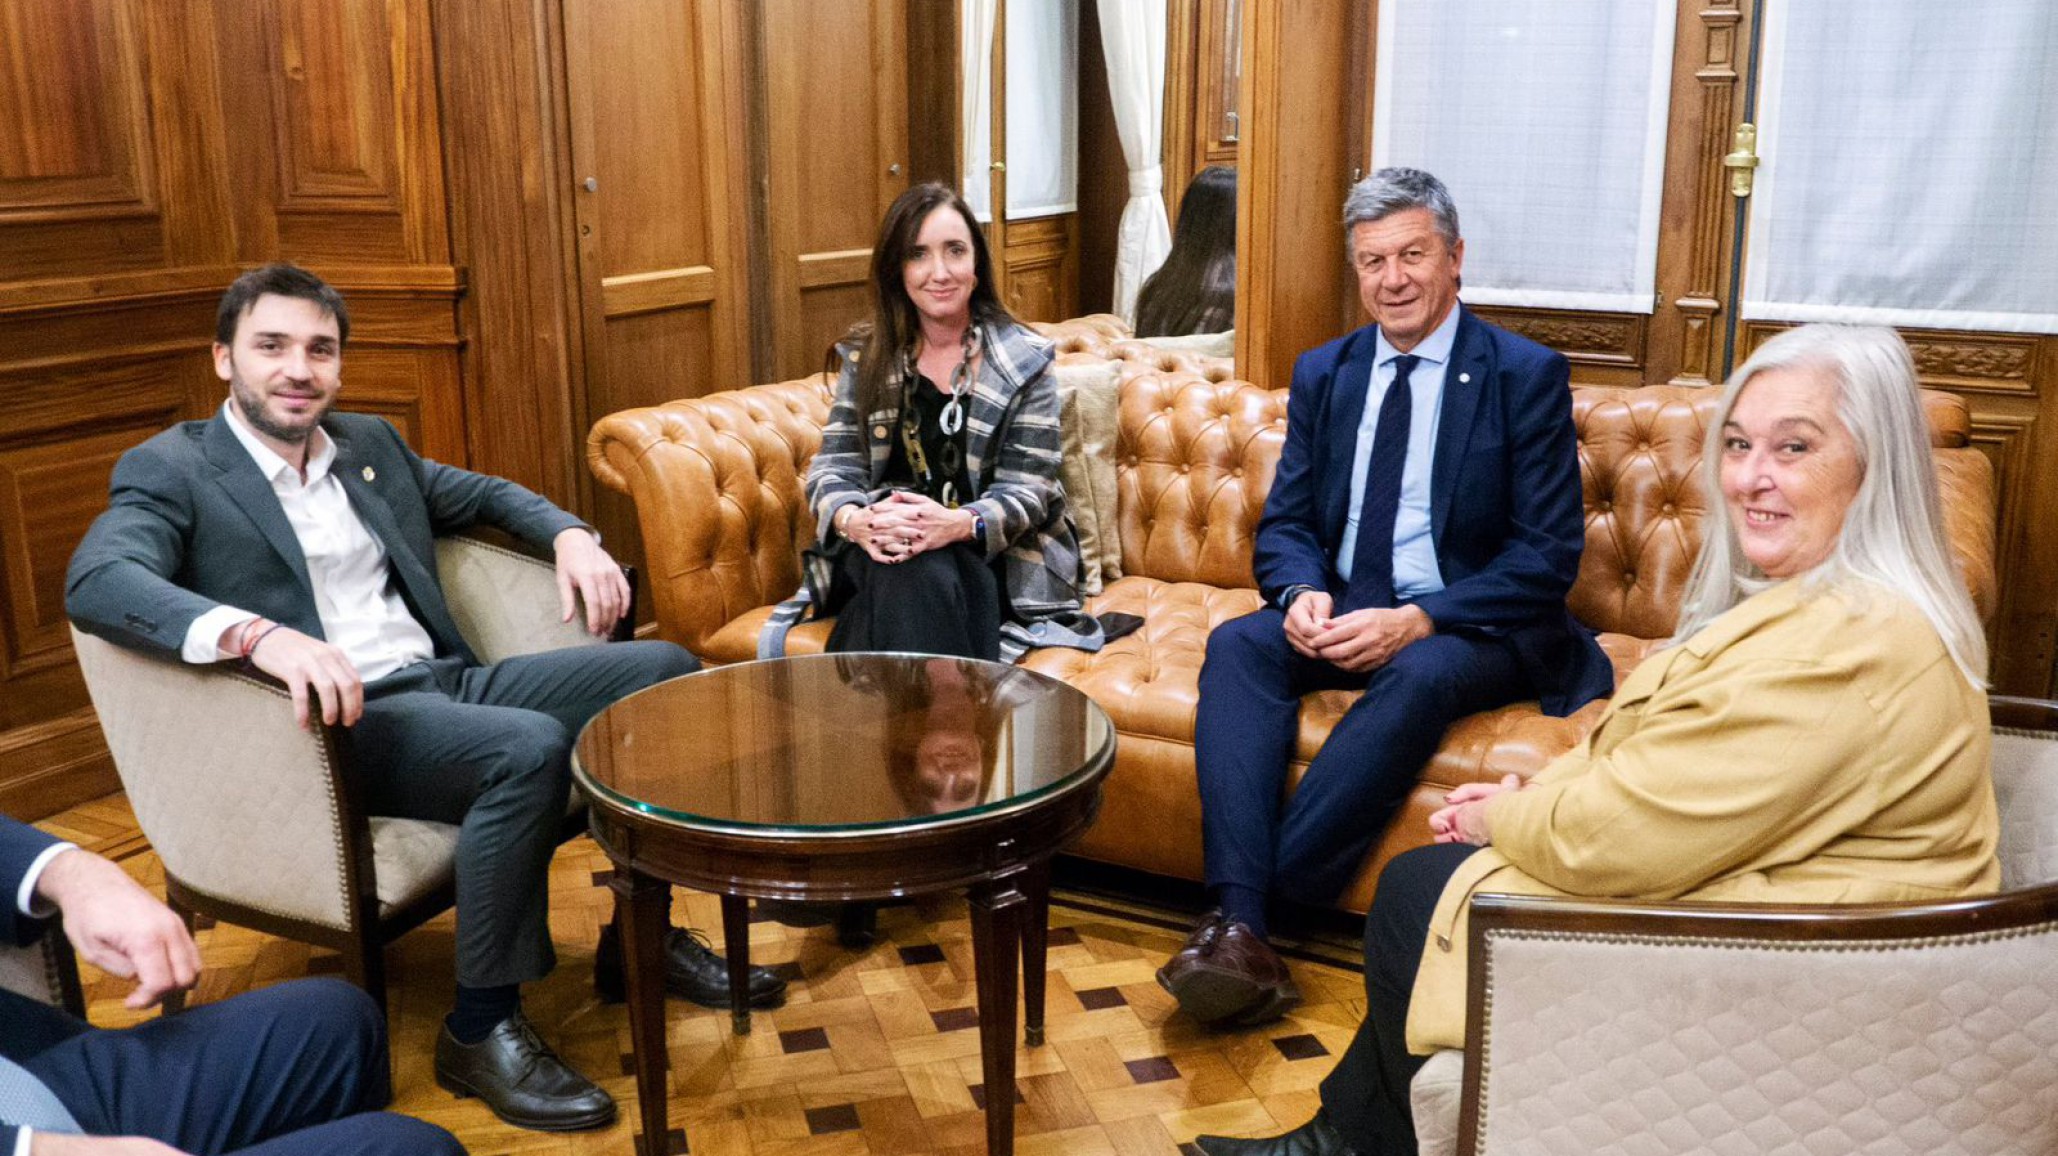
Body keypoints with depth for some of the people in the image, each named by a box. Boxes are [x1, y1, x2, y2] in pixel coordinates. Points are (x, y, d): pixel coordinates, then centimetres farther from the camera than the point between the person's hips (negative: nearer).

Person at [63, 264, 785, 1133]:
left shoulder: (370, 445, 18)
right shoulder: (170, 469, -2)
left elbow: (485, 495, 31)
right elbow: (96, 581, -21)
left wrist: (572, 535, 7)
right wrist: (257, 634, -39)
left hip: (449, 681, 7)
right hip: (339, 721, -7)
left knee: (665, 670, -4)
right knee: (530, 748, -33)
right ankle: (480, 1030, -17)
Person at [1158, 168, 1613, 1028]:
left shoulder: (1526, 375, -3)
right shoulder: (1323, 374, 12)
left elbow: (1549, 554, -9)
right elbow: (1284, 523, 10)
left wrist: (1417, 620, -22)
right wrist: (1302, 593, -15)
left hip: (1471, 629, -4)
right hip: (1341, 617, 4)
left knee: (1419, 675, -37)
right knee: (1238, 644, -26)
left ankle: (1267, 900, -31)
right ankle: (1237, 928, -36)